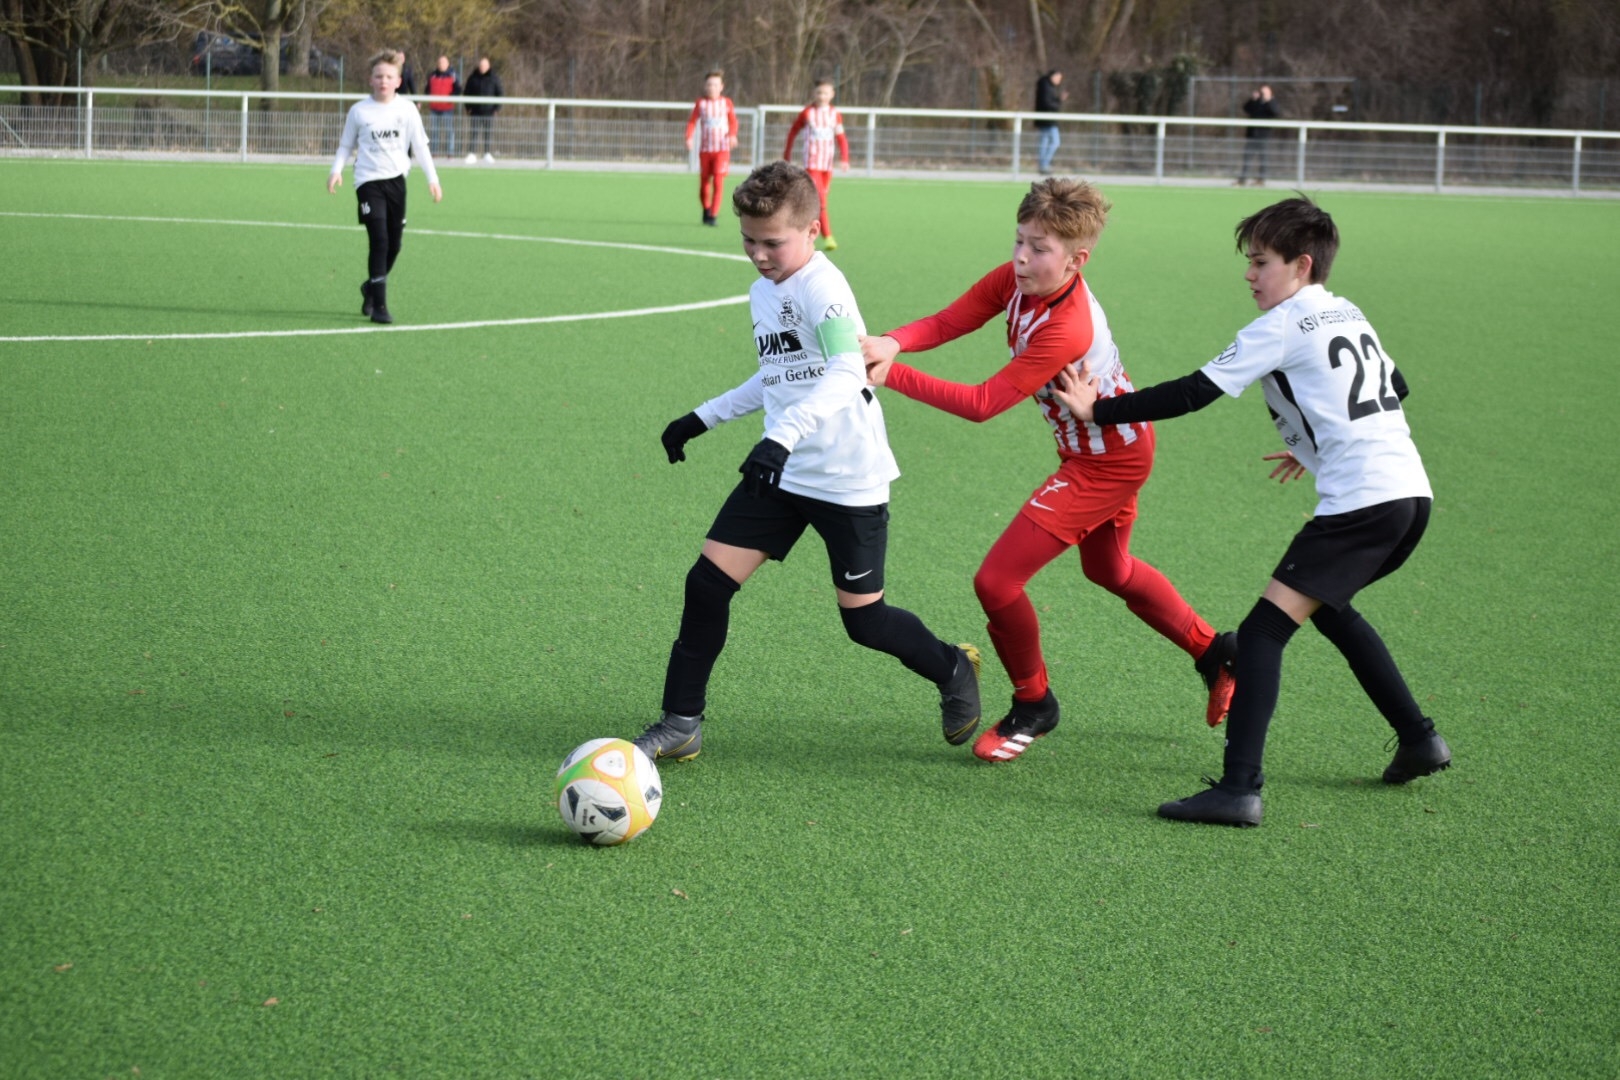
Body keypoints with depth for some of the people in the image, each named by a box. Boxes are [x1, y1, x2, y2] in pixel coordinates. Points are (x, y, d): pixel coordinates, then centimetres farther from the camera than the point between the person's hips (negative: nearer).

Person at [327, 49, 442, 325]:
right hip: (369, 181, -3)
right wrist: (337, 170, -5)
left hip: (396, 179, 3)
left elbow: (420, 146, 6)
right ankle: (378, 305, -13)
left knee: (393, 244, 7)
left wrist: (432, 179, 0)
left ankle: (371, 287, 33)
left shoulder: (407, 109, 3)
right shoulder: (359, 111, 0)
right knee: (379, 240, -15)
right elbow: (346, 145, 10)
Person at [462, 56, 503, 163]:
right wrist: (468, 107, 2)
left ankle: (487, 154, 11)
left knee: (488, 132, 2)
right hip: (476, 111, 0)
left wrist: (497, 107, -3)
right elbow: (466, 92, 12)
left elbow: (500, 93, 5)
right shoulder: (473, 78, 6)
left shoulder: (494, 78, 3)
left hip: (489, 111, 0)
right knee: (474, 132, -6)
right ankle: (472, 154, -7)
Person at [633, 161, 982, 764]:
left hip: (848, 480, -8)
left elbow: (847, 374, -32)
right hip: (780, 472, 8)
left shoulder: (822, 288, -17)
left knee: (863, 619, 0)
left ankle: (952, 670, 29)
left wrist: (784, 436, -44)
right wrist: (705, 418, 28)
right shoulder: (762, 293, 11)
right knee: (707, 582, -3)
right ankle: (681, 725, 6)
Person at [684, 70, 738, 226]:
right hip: (705, 148, 1)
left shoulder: (726, 103, 2)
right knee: (704, 181, 7)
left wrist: (732, 135, -9)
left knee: (718, 181, -13)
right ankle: (706, 209, 31)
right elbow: (692, 121, -1)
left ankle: (714, 215, -11)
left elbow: (733, 121, 9)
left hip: (722, 148, -1)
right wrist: (689, 137, -17)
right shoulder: (700, 103, 1)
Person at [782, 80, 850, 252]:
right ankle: (827, 237, -21)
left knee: (820, 200, 11)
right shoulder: (807, 113, -2)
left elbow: (841, 138, 6)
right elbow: (793, 131, 10)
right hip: (812, 162, -4)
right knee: (820, 199, -16)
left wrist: (844, 158, -7)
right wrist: (787, 153, 18)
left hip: (828, 164, 4)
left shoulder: (835, 115, 6)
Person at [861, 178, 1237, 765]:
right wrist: (891, 342, -38)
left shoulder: (1067, 331, -36)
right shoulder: (1017, 279, -11)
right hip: (1115, 449, 10)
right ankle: (1213, 652, 49)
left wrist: (892, 376, -40)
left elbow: (981, 404, -36)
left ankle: (1033, 704, 15)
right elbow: (947, 321, -17)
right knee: (1109, 569, 31)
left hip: (1107, 463, -10)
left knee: (996, 581, -10)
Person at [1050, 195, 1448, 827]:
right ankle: (1418, 739, 34)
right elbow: (1394, 389, 32)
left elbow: (1195, 393, -8)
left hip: (1360, 501, -9)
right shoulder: (1348, 317, 20)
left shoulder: (1281, 327, -4)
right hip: (1410, 493, 9)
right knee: (1328, 608, 31)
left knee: (1264, 629, -11)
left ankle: (1239, 788, -22)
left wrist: (1101, 410, -4)